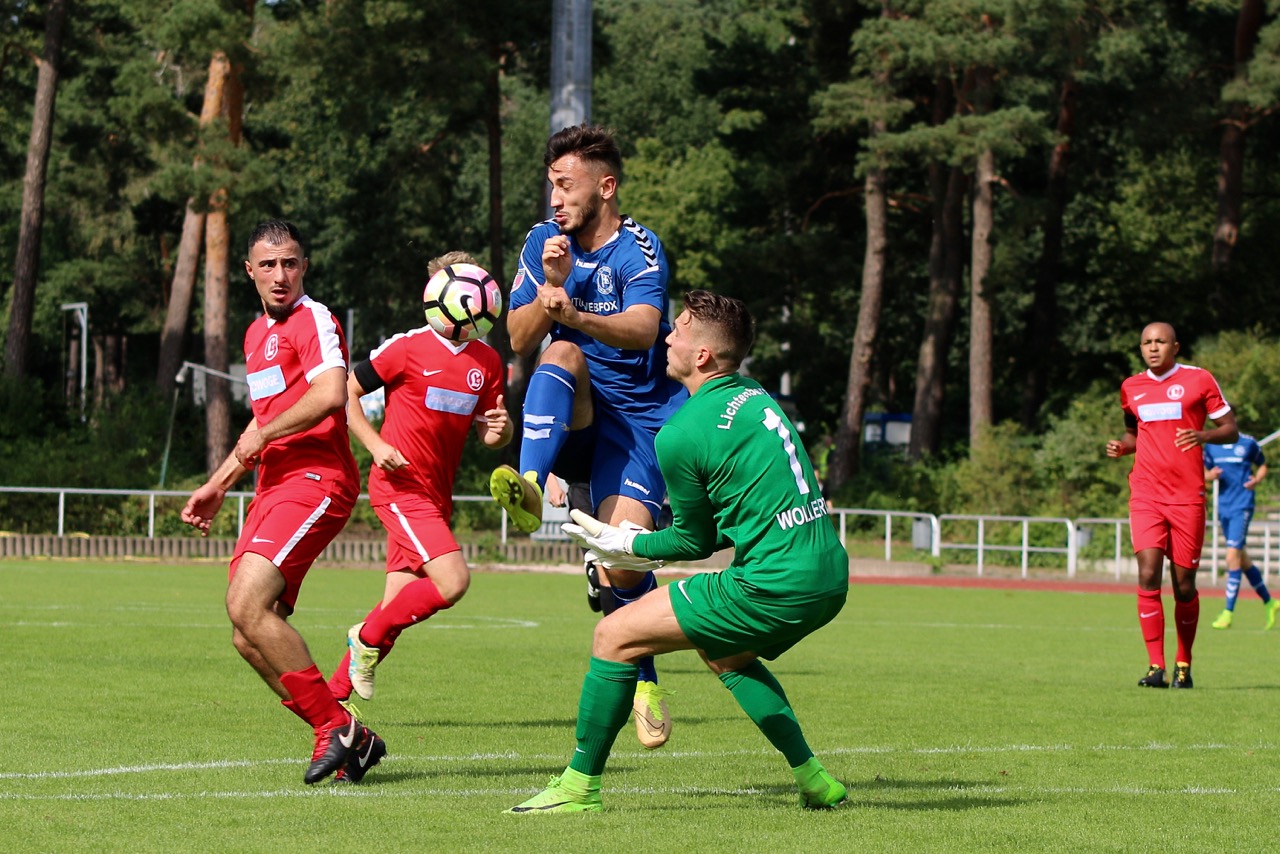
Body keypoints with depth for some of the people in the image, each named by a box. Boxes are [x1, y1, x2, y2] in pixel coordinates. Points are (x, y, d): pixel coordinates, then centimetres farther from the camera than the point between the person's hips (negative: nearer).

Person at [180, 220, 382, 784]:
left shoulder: (313, 320, -5)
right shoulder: (256, 334, 23)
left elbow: (331, 394, -22)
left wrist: (264, 435, -13)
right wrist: (219, 485, 32)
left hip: (316, 479, -9)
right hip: (273, 486, 9)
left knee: (247, 605, -24)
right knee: (248, 637, 0)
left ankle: (336, 726, -15)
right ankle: (346, 740, 7)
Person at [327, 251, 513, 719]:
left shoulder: (487, 361, 8)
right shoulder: (408, 348, -8)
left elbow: (486, 433, 14)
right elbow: (345, 391, 0)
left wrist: (499, 430, -10)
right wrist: (375, 444, -11)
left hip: (436, 494, 6)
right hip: (400, 485, -6)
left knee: (398, 603, 6)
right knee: (452, 580, -21)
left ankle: (338, 691, 18)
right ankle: (368, 638, -1)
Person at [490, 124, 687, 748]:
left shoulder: (639, 250, -9)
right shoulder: (545, 241, 6)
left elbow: (642, 330, -28)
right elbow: (519, 339, 1)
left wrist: (576, 315, -47)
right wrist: (553, 284, -17)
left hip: (637, 416, -3)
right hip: (574, 417, 3)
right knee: (564, 354, -30)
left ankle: (642, 680, 7)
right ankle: (529, 488, -49)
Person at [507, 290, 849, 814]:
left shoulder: (681, 435, -12)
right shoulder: (755, 396, 12)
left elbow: (696, 542, 0)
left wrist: (623, 545, 15)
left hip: (774, 587, -9)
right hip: (829, 578, 9)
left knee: (615, 636, 0)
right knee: (722, 652, 34)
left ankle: (580, 785, 7)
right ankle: (813, 780, 30)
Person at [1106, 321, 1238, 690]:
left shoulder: (1199, 380, 1)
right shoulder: (1131, 388, 12)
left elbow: (1230, 430, 2)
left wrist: (1202, 435, -19)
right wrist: (1121, 447, 5)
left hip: (1187, 497, -2)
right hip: (1146, 496, 2)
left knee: (1184, 583, 2)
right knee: (1148, 576, -13)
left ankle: (1184, 664, 19)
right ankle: (1156, 666, -11)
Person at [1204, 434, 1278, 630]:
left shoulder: (1248, 443, -3)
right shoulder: (1211, 446, 8)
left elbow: (1262, 466, 9)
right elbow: (1204, 472, 15)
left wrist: (1257, 480, -12)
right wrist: (1210, 475, -9)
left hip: (1242, 505, -6)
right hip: (1223, 505, 6)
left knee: (1233, 557, -15)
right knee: (1242, 559, 13)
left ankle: (1228, 613, -15)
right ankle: (1268, 602, 29)